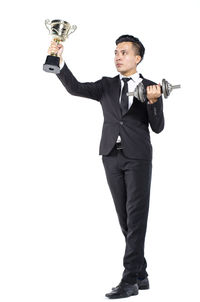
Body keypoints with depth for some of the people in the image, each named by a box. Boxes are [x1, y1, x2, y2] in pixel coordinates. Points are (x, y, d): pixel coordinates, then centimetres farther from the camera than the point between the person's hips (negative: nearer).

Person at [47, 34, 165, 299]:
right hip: (112, 156, 4)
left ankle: (130, 280, -9)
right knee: (125, 219, 7)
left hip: (138, 157, -4)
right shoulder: (106, 86, 12)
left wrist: (153, 102, -19)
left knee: (136, 216, -9)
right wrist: (59, 61, -17)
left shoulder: (151, 88, 4)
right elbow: (75, 88, -4)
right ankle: (141, 274, 16)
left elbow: (158, 128, -2)